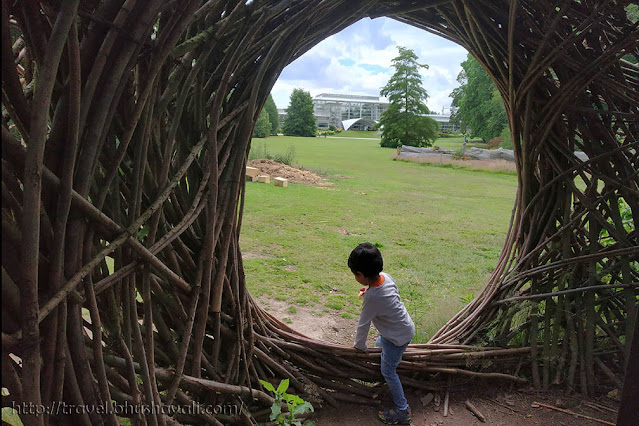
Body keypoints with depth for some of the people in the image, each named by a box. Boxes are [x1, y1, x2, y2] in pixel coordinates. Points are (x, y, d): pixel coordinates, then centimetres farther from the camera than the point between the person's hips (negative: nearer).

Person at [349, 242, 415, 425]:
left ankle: (402, 410, 18)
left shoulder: (371, 298, -36)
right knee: (381, 343, 32)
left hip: (398, 336, -8)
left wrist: (360, 345, -5)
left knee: (388, 371, 7)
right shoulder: (385, 276, -14)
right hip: (405, 326, 8)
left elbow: (363, 325, -21)